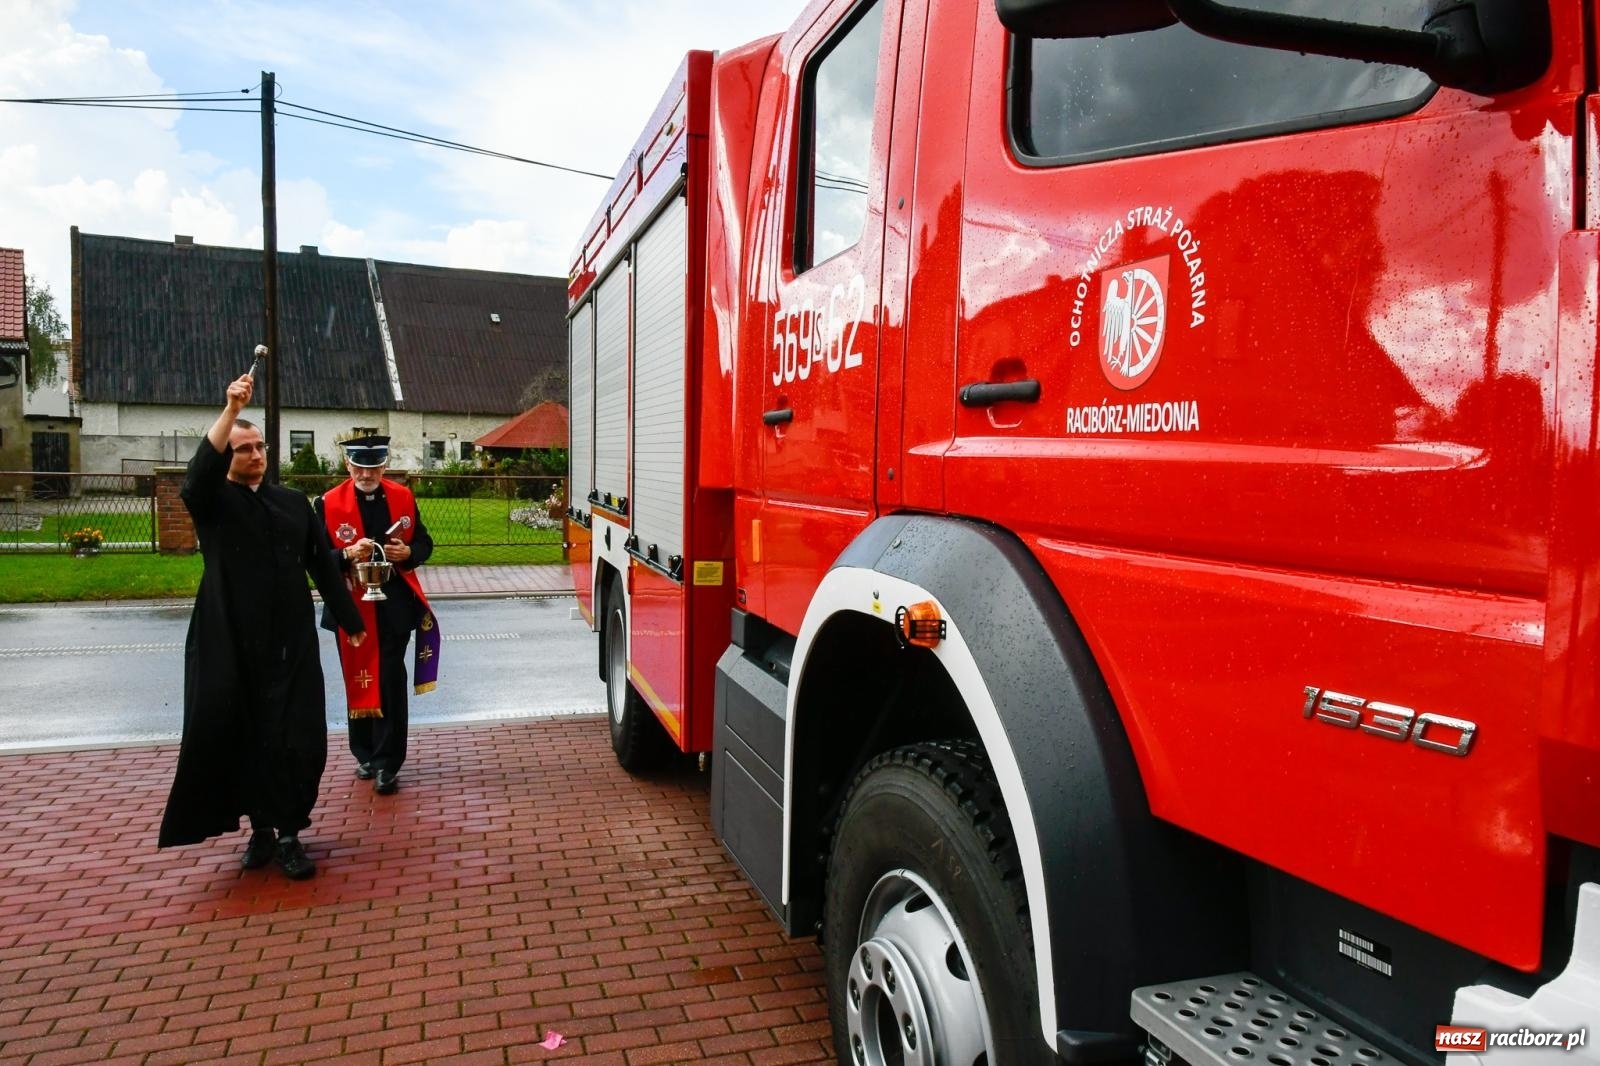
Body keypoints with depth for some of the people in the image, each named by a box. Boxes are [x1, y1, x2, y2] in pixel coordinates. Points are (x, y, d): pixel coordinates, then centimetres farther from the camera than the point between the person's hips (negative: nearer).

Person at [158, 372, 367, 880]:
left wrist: (352, 620, 12)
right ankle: (260, 828, 20)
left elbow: (324, 566, 12)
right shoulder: (212, 500, 2)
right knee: (239, 737, 5)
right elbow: (201, 470, -22)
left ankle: (288, 834, 9)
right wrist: (231, 410, -31)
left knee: (294, 739, -1)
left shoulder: (294, 503, 10)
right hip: (229, 642, -2)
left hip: (291, 642, 2)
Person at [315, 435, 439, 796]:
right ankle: (365, 754, 28)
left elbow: (425, 544, 7)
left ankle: (387, 763, 4)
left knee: (391, 682, -2)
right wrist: (348, 555, -24)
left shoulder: (403, 497, 2)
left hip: (395, 606, 0)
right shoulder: (328, 503, -4)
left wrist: (407, 553, -15)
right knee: (358, 681, 12)